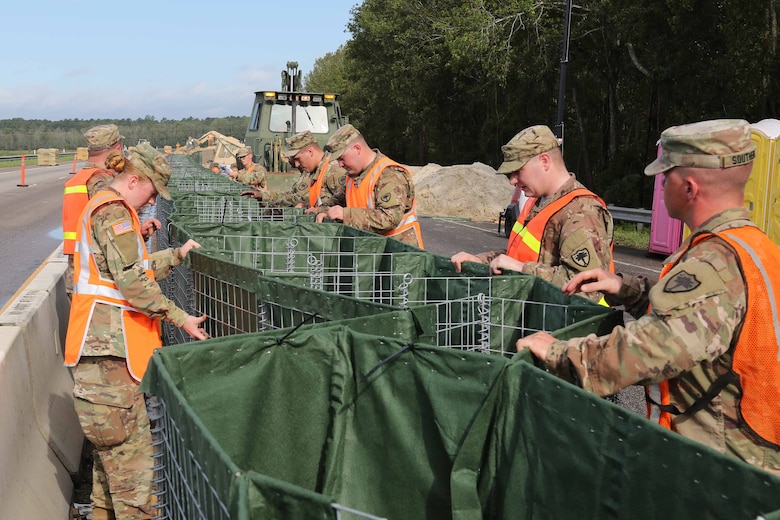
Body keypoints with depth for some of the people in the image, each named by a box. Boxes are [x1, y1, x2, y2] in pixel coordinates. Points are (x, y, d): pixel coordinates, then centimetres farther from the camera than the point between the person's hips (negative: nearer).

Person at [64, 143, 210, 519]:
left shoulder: (103, 207, 21)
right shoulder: (114, 210, -12)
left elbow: (136, 266, 23)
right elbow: (132, 281, -20)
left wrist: (177, 255, 20)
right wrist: (180, 318, -17)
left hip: (106, 340, 11)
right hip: (108, 341, -11)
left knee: (113, 441, 18)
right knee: (130, 444, -7)